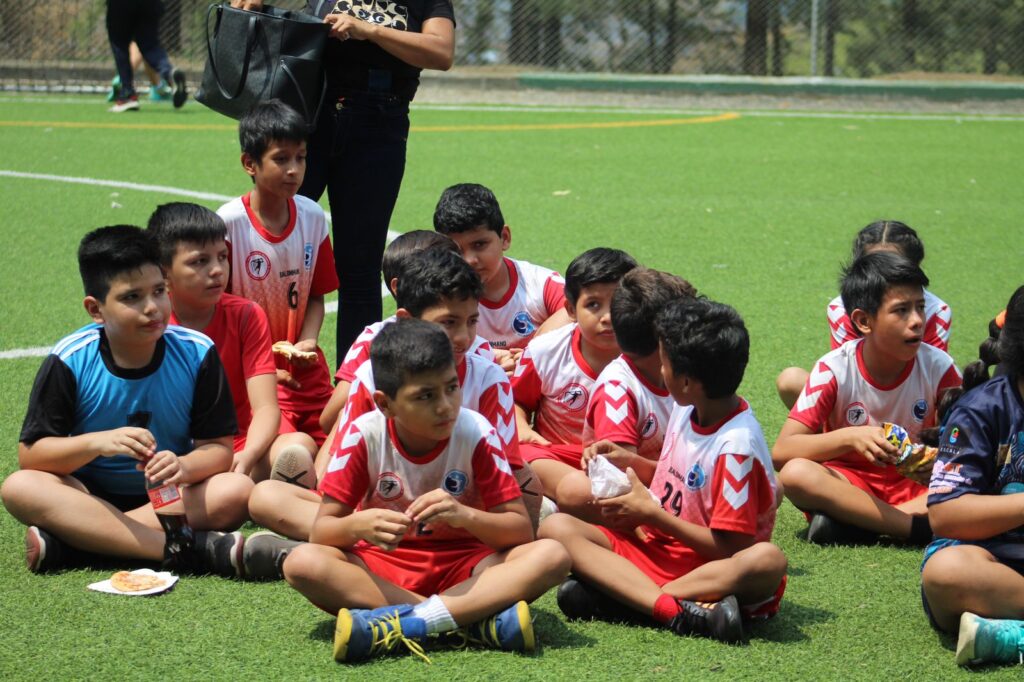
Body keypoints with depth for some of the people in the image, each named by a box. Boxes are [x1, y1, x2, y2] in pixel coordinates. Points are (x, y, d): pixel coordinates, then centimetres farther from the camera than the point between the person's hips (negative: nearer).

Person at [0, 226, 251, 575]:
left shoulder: (197, 353, -8)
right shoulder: (70, 360, -9)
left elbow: (218, 446, -7)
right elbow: (30, 453, -10)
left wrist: (184, 467, -31)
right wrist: (98, 442, -28)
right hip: (90, 496, 0)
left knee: (237, 490, -28)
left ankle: (66, 544, -31)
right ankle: (188, 551, -37)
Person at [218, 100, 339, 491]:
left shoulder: (313, 218, 4)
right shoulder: (228, 222, -12)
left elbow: (316, 295, 12)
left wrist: (306, 345, -7)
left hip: (306, 369, 6)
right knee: (295, 453, -27)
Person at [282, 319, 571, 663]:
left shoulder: (476, 433, -12)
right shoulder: (364, 435, -12)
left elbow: (521, 529, -12)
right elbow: (321, 531, -11)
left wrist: (464, 516, -33)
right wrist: (359, 525, -35)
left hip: (462, 566, 0)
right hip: (382, 566, 0)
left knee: (551, 555, -27)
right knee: (302, 562, -30)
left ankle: (401, 623, -36)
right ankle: (475, 617, -32)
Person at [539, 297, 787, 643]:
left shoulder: (737, 444, -17)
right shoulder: (685, 410, 5)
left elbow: (730, 548, -17)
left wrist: (652, 514, -11)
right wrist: (628, 462, 3)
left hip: (712, 568, -7)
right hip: (657, 547, 7)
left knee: (768, 560, -39)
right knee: (557, 527, -15)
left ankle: (615, 598, -39)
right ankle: (679, 611, -37)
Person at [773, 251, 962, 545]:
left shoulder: (938, 367, -9)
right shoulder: (834, 370, -14)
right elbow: (782, 451, -19)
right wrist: (850, 437, -34)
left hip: (915, 489, 1)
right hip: (848, 484, -1)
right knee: (795, 473, -34)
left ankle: (851, 523, -25)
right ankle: (920, 527, -30)